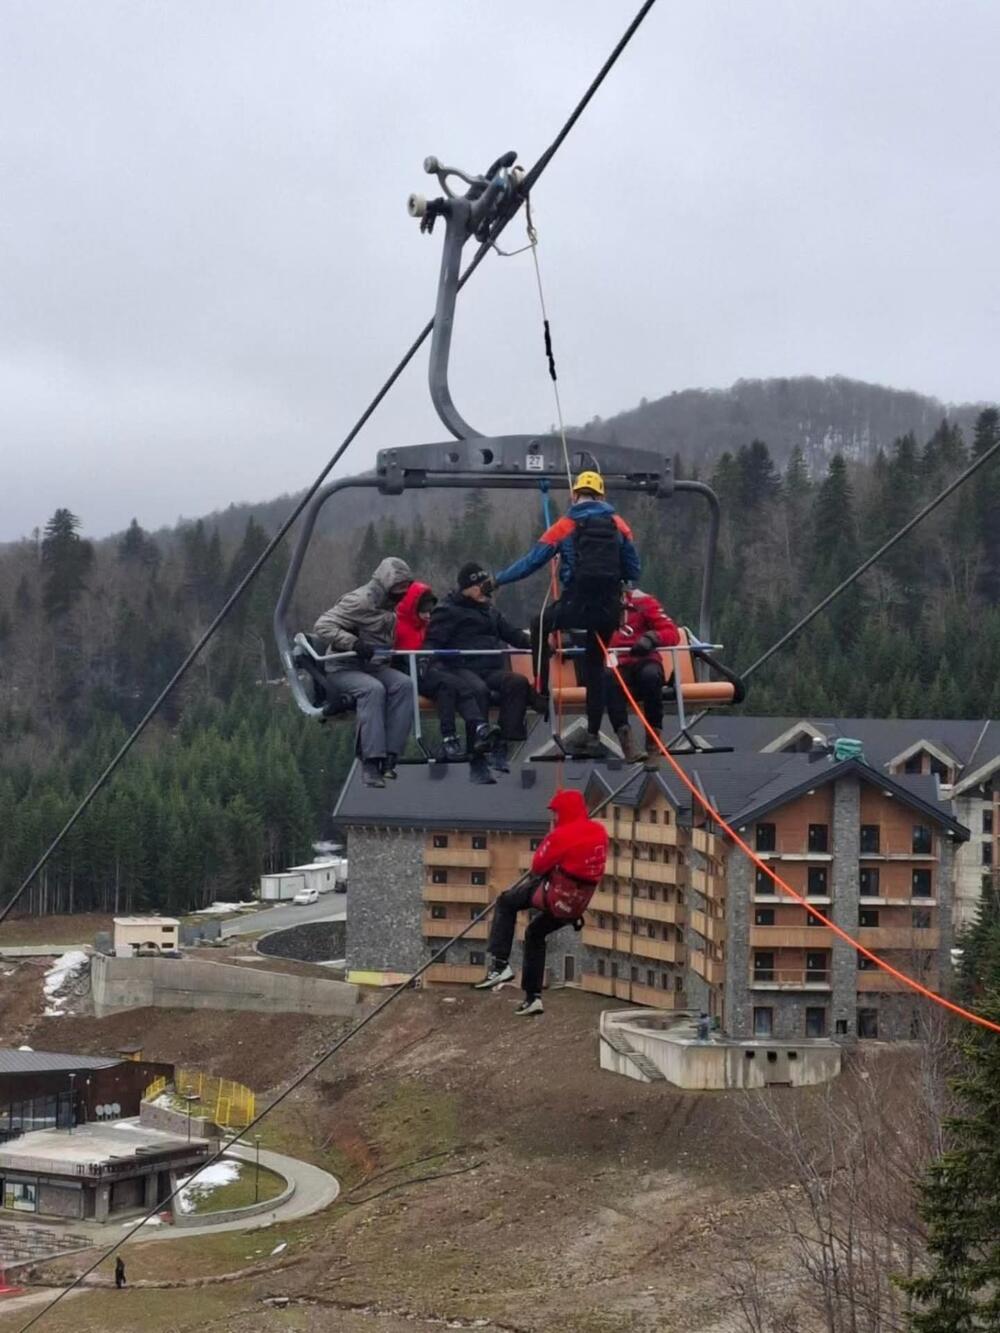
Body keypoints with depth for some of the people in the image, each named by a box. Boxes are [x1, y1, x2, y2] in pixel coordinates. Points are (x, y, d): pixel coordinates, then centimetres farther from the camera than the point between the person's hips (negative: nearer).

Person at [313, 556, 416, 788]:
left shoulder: (388, 605, 14)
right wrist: (353, 643, -27)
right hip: (343, 669, -7)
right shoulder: (360, 601, -12)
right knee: (373, 689, -36)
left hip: (374, 666, 7)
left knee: (403, 684, -22)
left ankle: (389, 756, -27)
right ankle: (370, 762, -40)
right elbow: (322, 626, -18)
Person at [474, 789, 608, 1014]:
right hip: (578, 906, 8)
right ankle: (532, 996, 26)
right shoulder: (599, 831, 6)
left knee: (506, 903, 8)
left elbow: (538, 866, -9)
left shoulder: (563, 835, -17)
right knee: (535, 934, 26)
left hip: (556, 897, -8)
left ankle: (500, 964, -2)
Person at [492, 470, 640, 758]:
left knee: (541, 626, 26)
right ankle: (593, 734, 13)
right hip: (609, 609, 3)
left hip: (577, 605, -3)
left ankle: (541, 690, 18)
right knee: (595, 665, 14)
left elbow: (532, 561, 1)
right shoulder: (618, 525, 7)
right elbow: (633, 571, 9)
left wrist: (498, 580, 13)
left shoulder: (566, 525, -1)